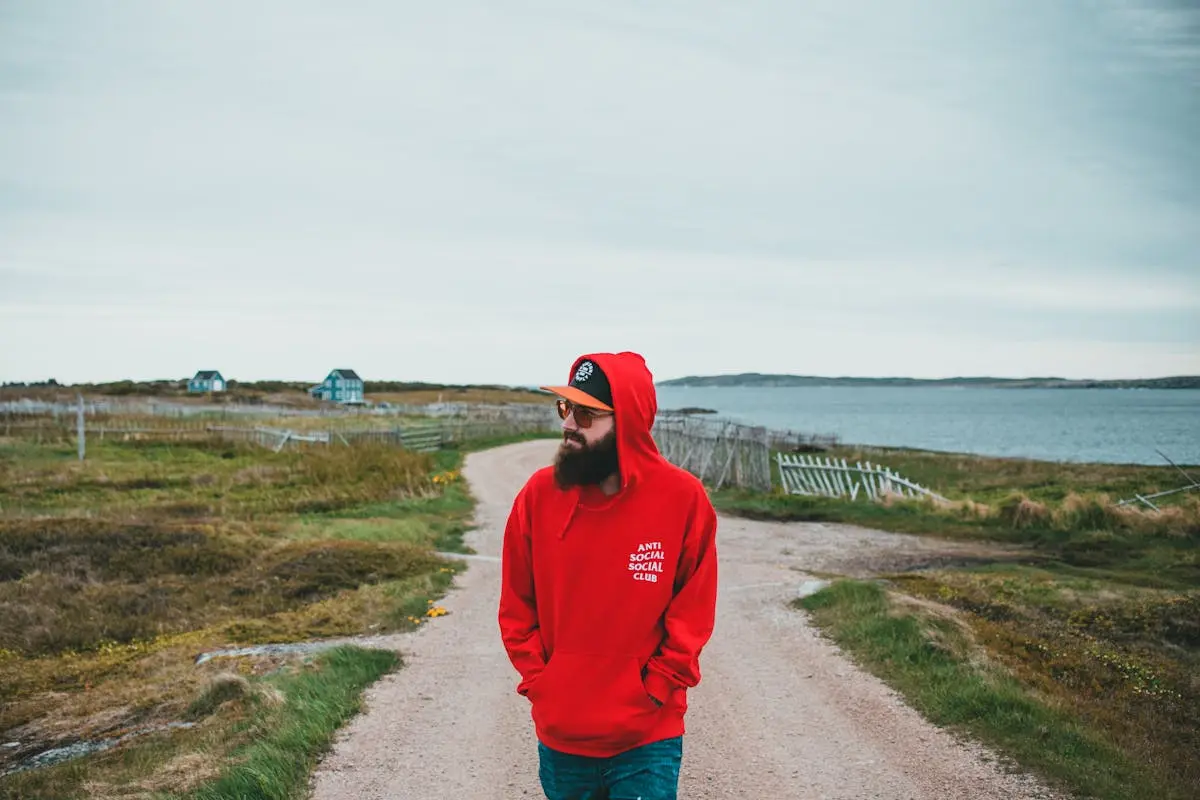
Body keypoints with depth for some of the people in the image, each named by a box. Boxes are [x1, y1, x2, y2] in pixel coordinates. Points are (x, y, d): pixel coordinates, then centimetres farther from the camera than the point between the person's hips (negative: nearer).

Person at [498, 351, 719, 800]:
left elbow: (693, 613, -3)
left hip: (647, 738, -2)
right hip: (559, 735, 3)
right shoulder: (539, 493, -4)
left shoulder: (682, 497, -10)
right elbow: (516, 607, 4)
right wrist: (538, 683, -2)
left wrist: (654, 691, -7)